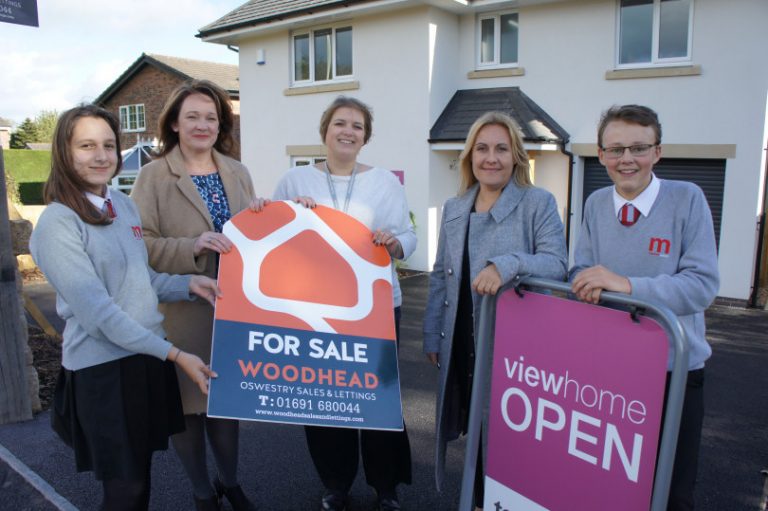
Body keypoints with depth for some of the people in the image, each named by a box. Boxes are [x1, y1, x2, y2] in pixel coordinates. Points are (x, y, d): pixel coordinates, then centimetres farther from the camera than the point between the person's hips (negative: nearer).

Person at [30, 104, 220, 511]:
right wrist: (174, 354, -21)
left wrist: (187, 284, -6)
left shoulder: (124, 205, 5)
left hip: (148, 356, 7)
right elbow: (98, 313, -21)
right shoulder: (57, 223, -17)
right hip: (102, 366, -6)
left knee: (141, 472, 21)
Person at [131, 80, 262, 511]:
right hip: (182, 310, -4)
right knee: (188, 400, 9)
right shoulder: (154, 176, -6)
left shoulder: (237, 172, 9)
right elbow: (141, 244, -13)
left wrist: (261, 216, -6)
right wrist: (193, 247, -26)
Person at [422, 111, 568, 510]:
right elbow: (440, 277, 12)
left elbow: (557, 263, -16)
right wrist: (432, 337, 11)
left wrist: (507, 264, -34)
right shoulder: (453, 209, 8)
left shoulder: (539, 203, -6)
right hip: (463, 343, 5)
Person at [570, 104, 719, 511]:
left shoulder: (687, 199, -11)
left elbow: (703, 284, -19)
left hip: (674, 371, -3)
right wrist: (589, 283, -22)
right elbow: (581, 271, 2)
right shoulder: (595, 204, 1)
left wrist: (626, 284, -32)